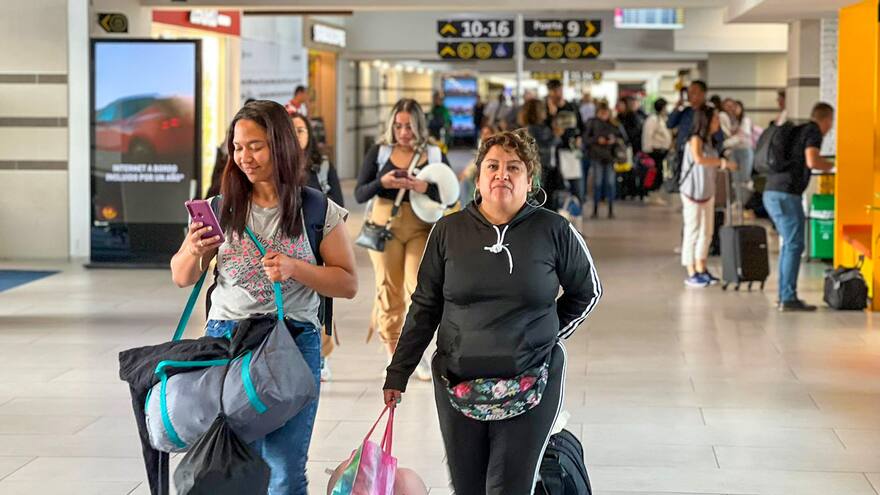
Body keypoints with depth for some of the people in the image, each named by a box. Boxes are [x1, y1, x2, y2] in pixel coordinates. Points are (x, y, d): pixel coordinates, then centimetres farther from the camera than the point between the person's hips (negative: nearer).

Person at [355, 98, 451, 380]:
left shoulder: (434, 155, 1)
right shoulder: (379, 153, 2)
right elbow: (359, 195, 0)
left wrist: (426, 188, -21)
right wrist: (382, 182, -19)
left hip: (422, 228, 0)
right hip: (386, 226, 1)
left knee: (418, 288, -10)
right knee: (389, 290, 4)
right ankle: (393, 355, 15)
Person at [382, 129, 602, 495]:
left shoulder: (554, 231, -3)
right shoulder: (449, 231, 2)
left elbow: (587, 292, 12)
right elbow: (424, 307, 8)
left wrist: (549, 336, 7)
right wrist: (398, 373, 7)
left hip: (530, 386, -2)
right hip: (458, 384, 2)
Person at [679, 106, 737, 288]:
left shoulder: (709, 140, 11)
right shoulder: (695, 139, -14)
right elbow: (698, 159, -32)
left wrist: (724, 164, 4)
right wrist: (723, 162, -29)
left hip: (708, 192, 9)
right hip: (692, 191, -9)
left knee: (706, 232, 12)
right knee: (692, 232, -3)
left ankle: (701, 270, 20)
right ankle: (691, 274, 1)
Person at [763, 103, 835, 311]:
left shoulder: (797, 130, 19)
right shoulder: (813, 131, -5)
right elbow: (812, 161, -20)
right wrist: (833, 166, -3)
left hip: (771, 192, 9)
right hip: (786, 194, -9)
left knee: (788, 243, 17)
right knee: (795, 245, -7)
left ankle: (784, 294, 18)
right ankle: (789, 298, -9)